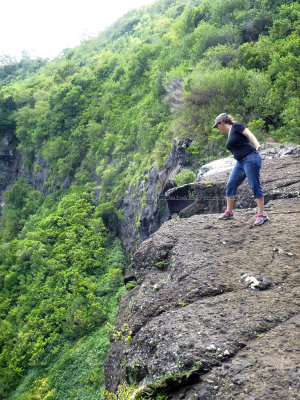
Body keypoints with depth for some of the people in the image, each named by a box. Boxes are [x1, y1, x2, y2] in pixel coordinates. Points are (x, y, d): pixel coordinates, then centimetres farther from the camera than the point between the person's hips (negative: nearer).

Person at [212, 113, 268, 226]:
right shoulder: (229, 134, 23)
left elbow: (249, 134, -13)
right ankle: (229, 212, 19)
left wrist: (257, 145, -29)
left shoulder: (236, 126, -1)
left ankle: (262, 214, -6)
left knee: (255, 186, -10)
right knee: (231, 185, 8)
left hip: (251, 158, -9)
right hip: (240, 163, 9)